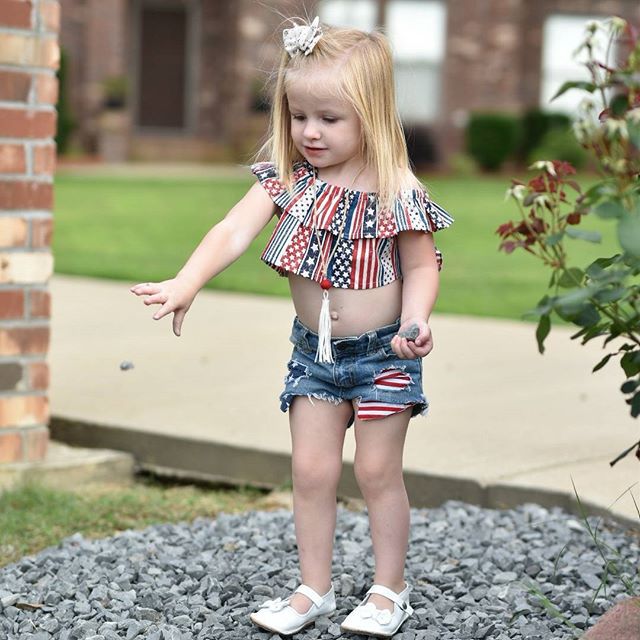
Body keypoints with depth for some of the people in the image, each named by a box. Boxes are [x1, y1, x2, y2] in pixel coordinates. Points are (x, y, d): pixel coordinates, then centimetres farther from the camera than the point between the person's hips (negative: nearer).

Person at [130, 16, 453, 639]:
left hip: (382, 352, -3)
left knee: (377, 470, 3)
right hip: (313, 350, 3)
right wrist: (187, 282, -34)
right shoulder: (286, 181, -7)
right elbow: (233, 232, -19)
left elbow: (422, 266, -6)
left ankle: (389, 590, 19)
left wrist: (415, 321, -25)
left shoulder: (396, 193, -14)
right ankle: (314, 589, 19)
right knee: (311, 470, 5)